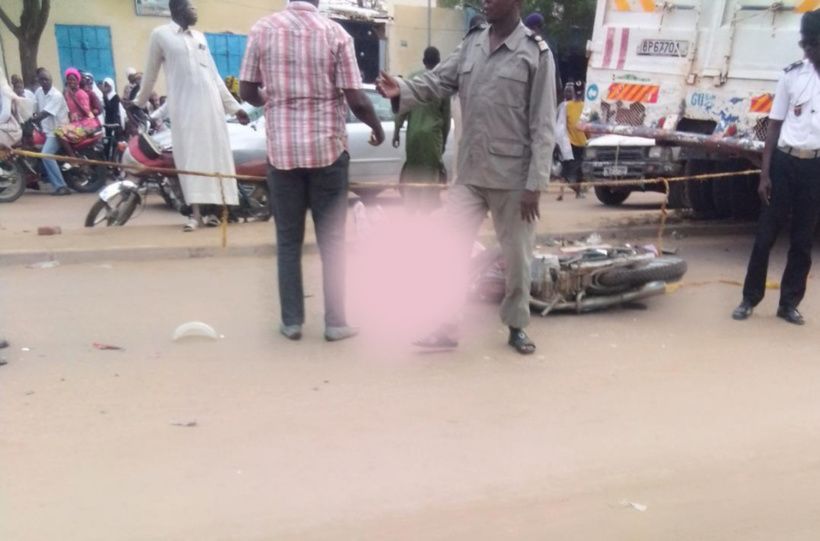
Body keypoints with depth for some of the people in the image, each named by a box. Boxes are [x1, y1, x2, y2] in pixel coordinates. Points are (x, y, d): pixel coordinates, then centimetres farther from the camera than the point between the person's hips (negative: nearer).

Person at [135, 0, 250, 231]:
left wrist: (234, 106, 16)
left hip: (211, 103, 5)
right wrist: (139, 102, 17)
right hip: (184, 106, -5)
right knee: (191, 157, -8)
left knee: (215, 154, 1)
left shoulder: (199, 37, 18)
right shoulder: (160, 35, 3)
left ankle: (216, 208, 6)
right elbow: (151, 73, 11)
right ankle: (196, 213, -8)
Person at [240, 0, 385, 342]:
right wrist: (377, 128, 11)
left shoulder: (262, 29, 0)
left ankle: (291, 321, 15)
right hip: (327, 148, -1)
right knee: (331, 239, 7)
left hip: (282, 150, 1)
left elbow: (247, 92, 5)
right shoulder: (335, 33, -5)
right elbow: (356, 99, -8)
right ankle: (335, 322, 12)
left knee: (288, 240, 10)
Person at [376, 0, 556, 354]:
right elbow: (438, 81, 4)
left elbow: (543, 125, -9)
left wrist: (535, 184, -13)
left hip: (513, 177, -4)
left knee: (517, 257, 9)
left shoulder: (536, 53, -6)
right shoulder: (472, 43, 9)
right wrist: (402, 91, -18)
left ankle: (516, 326, 27)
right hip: (470, 173, 4)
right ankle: (446, 326, 12)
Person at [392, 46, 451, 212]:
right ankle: (427, 206, 1)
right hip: (433, 133, -1)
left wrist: (396, 130, 5)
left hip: (413, 132, 2)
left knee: (412, 169, 13)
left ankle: (411, 204, 17)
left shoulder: (413, 78, 2)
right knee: (430, 170, 2)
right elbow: (446, 114, 4)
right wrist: (444, 138, 12)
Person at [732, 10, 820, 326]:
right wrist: (764, 173, -2)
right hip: (786, 162, 0)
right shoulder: (793, 75, 3)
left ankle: (789, 303, 18)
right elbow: (775, 125, 4)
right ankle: (750, 299, 14)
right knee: (766, 234, 4)